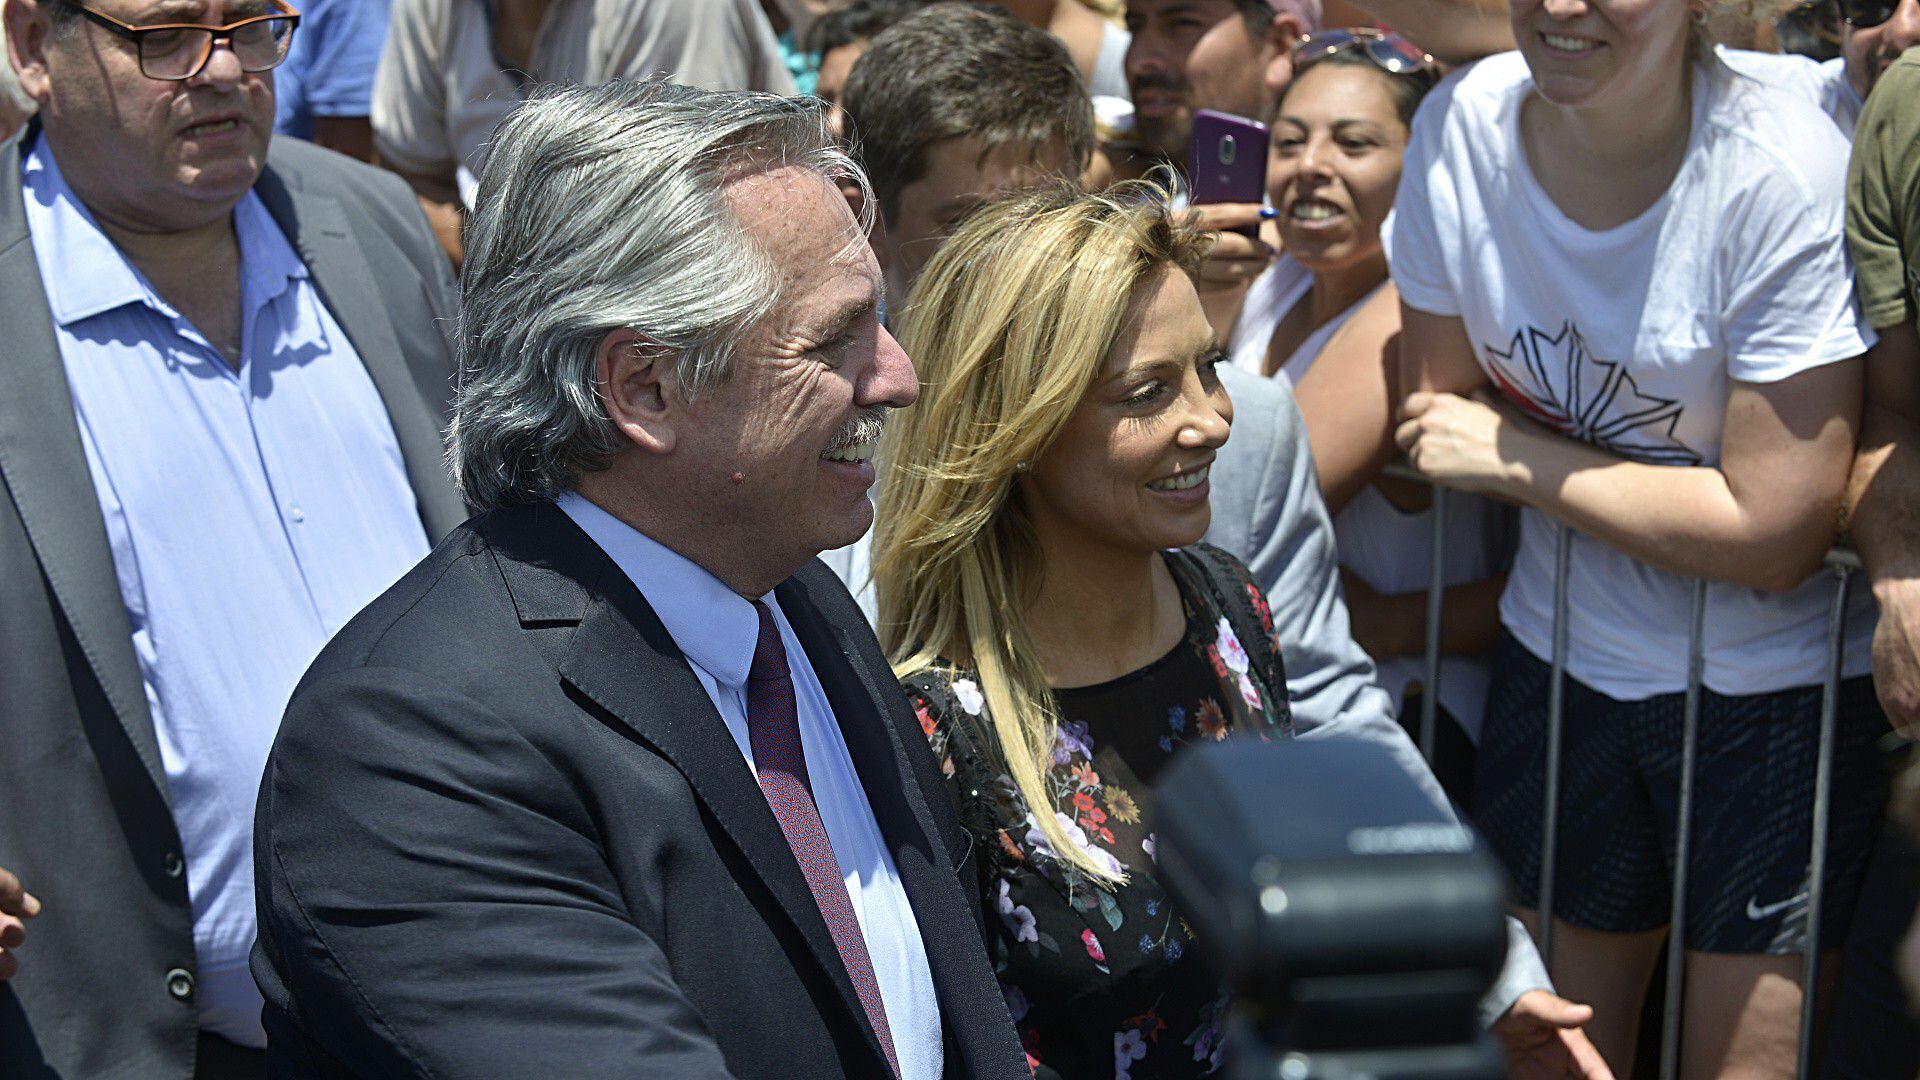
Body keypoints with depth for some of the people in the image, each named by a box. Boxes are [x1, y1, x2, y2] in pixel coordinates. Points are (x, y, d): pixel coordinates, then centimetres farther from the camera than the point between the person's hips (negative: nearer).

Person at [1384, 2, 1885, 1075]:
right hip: (1558, 655, 4)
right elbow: (1438, 412, 2)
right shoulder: (1461, 127, -10)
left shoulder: (1783, 177, -24)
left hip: (1775, 688, -4)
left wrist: (1519, 460, -15)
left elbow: (1774, 535, -21)